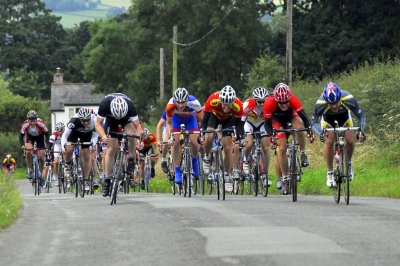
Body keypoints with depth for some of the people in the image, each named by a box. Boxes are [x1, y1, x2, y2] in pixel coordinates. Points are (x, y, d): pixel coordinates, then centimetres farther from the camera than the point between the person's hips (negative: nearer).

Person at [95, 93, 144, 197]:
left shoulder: (130, 106, -38)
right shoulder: (104, 104, -37)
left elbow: (137, 126, -33)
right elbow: (98, 124, -30)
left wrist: (140, 134, -54)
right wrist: (104, 137, -48)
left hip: (127, 118, 0)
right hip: (111, 119, 1)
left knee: (131, 134, -32)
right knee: (111, 149, -7)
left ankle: (131, 160, -8)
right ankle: (106, 180, 1)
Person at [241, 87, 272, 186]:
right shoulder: (249, 104, -34)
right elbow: (241, 119, -29)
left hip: (262, 123, 2)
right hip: (249, 123, -2)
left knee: (266, 148, -9)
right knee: (249, 144, -25)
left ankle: (265, 174, 0)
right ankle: (245, 160, 6)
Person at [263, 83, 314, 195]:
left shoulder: (293, 100, -36)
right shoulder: (270, 103, -36)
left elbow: (304, 117, -35)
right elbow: (267, 124, -28)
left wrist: (309, 131, -49)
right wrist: (271, 135, -45)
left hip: (290, 115, 0)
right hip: (277, 119, 0)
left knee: (299, 126, -35)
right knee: (282, 148, -12)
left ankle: (303, 154, -15)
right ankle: (284, 179, -2)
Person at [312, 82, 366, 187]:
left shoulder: (348, 99, -39)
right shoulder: (320, 104, -39)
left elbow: (361, 115, -28)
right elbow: (314, 122, -32)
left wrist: (361, 130, -44)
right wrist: (320, 133, -52)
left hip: (344, 115, 1)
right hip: (327, 117, -1)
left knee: (350, 140, -14)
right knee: (329, 141, -20)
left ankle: (348, 163, 16)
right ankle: (330, 174, -5)